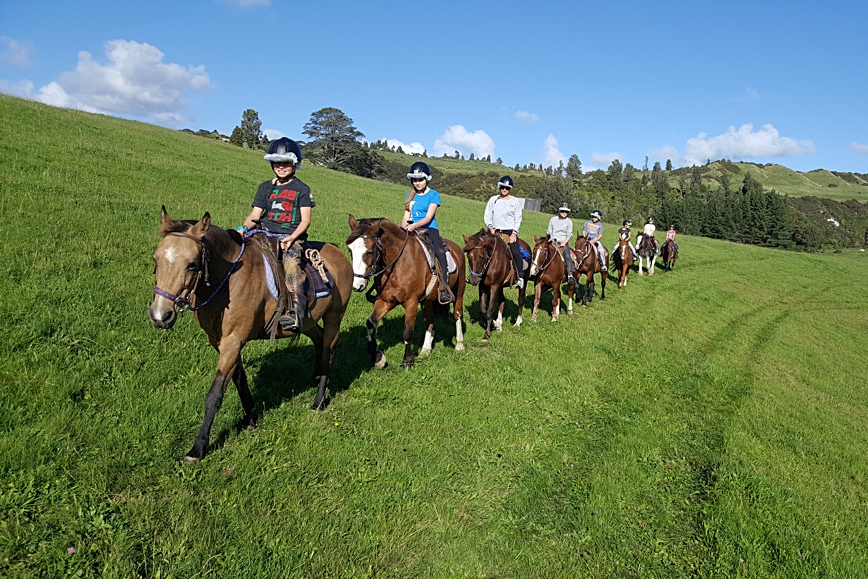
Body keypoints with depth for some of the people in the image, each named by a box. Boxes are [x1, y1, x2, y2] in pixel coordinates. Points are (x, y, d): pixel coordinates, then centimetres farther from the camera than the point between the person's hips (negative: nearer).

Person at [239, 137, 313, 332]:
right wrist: (244, 228, -11)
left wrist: (292, 238, -18)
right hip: (267, 233, 5)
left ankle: (295, 311, -43)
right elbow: (255, 215, 12)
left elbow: (305, 220, 0)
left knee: (291, 263, -33)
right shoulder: (265, 188, 19)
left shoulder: (302, 189, 8)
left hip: (292, 237, -4)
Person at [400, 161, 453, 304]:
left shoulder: (434, 195, 1)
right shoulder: (410, 195, 16)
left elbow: (428, 217, -10)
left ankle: (445, 286, -33)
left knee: (439, 250, -32)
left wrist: (414, 225, -28)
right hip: (412, 231, 5)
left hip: (429, 229, -4)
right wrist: (402, 229, -10)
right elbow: (406, 216, 11)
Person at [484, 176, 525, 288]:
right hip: (495, 231, 3)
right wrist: (490, 227, -8)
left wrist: (514, 232, -10)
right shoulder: (493, 200, 10)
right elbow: (487, 216, 10)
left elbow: (518, 219, 2)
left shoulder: (515, 201, 4)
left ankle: (519, 278, -12)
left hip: (510, 231, -3)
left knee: (515, 252, -20)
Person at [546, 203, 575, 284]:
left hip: (564, 242, -1)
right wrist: (551, 240, -1)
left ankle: (570, 276, -29)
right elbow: (549, 232, 13)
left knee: (567, 257, -21)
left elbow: (569, 235, 0)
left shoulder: (569, 221, 3)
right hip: (553, 241, 1)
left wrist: (564, 243, -13)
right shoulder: (553, 219, 6)